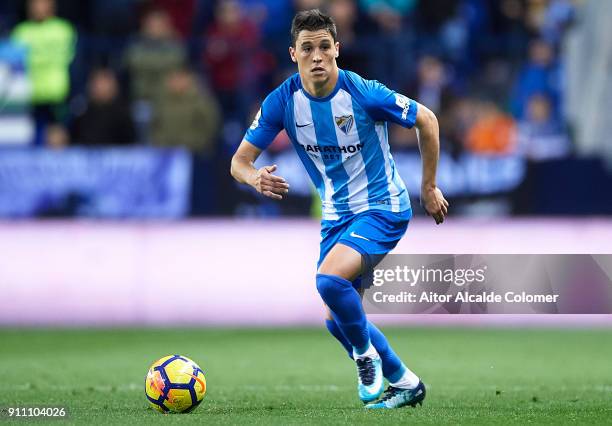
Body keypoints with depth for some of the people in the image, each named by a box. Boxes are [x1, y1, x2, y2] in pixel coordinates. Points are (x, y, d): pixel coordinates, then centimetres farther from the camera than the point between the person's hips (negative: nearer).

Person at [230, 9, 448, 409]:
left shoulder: (364, 93, -20)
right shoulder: (282, 101, -10)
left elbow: (427, 120, -6)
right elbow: (240, 161, -7)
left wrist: (429, 187, 1)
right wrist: (256, 178, -31)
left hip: (383, 207, -6)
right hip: (336, 215, 6)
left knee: (329, 280, -29)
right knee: (338, 320, 6)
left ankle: (366, 356, -3)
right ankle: (407, 384, 26)